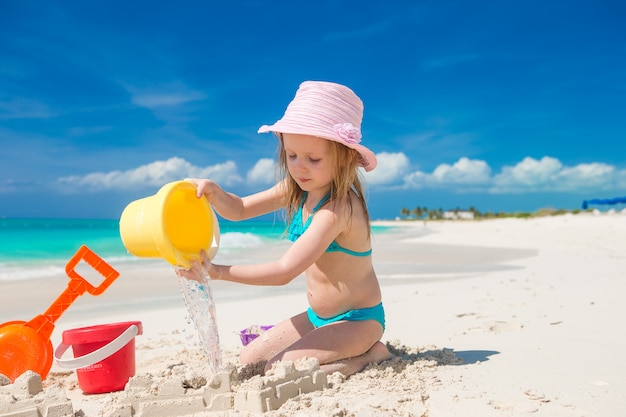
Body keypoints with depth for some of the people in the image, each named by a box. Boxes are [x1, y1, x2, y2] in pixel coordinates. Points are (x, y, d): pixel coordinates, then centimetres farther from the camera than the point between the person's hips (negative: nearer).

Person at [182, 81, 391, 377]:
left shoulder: (338, 208, -29)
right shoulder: (296, 190, -3)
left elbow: (285, 271, -32)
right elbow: (239, 209, 3)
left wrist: (217, 271, -32)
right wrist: (213, 192, -18)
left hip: (358, 320, -8)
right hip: (317, 317, 9)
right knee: (248, 362, 8)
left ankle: (371, 355, -3)